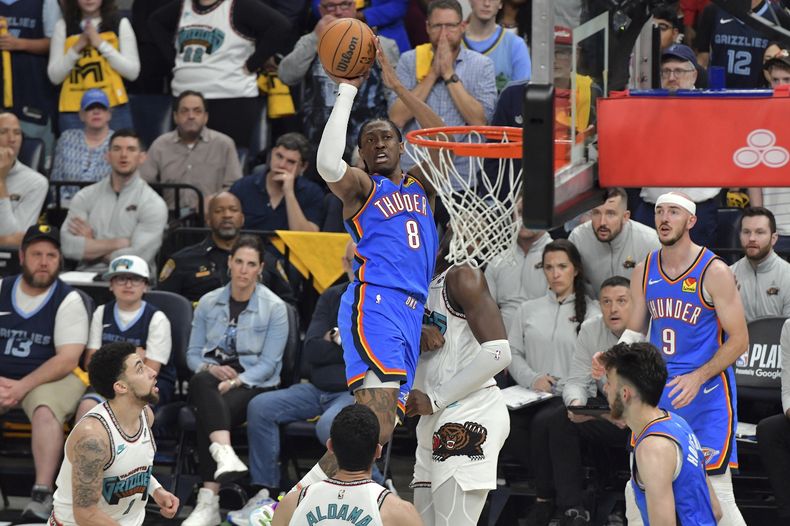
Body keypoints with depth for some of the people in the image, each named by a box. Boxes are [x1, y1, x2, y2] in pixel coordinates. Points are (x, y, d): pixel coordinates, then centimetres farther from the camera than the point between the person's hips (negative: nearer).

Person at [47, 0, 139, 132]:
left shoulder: (120, 24, 7)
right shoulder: (63, 26, 9)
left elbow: (133, 72, 0)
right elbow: (54, 76, 4)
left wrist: (102, 45, -7)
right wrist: (77, 48, -8)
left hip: (113, 108, -1)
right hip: (73, 109, 1)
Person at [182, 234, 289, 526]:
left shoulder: (274, 308, 1)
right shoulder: (209, 303, 12)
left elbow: (268, 364, -5)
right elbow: (193, 354, 14)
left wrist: (234, 382, -20)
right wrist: (212, 368, -9)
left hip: (255, 385, -3)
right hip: (212, 381, 3)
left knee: (207, 415, -35)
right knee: (202, 382, -38)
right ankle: (225, 454, -60)